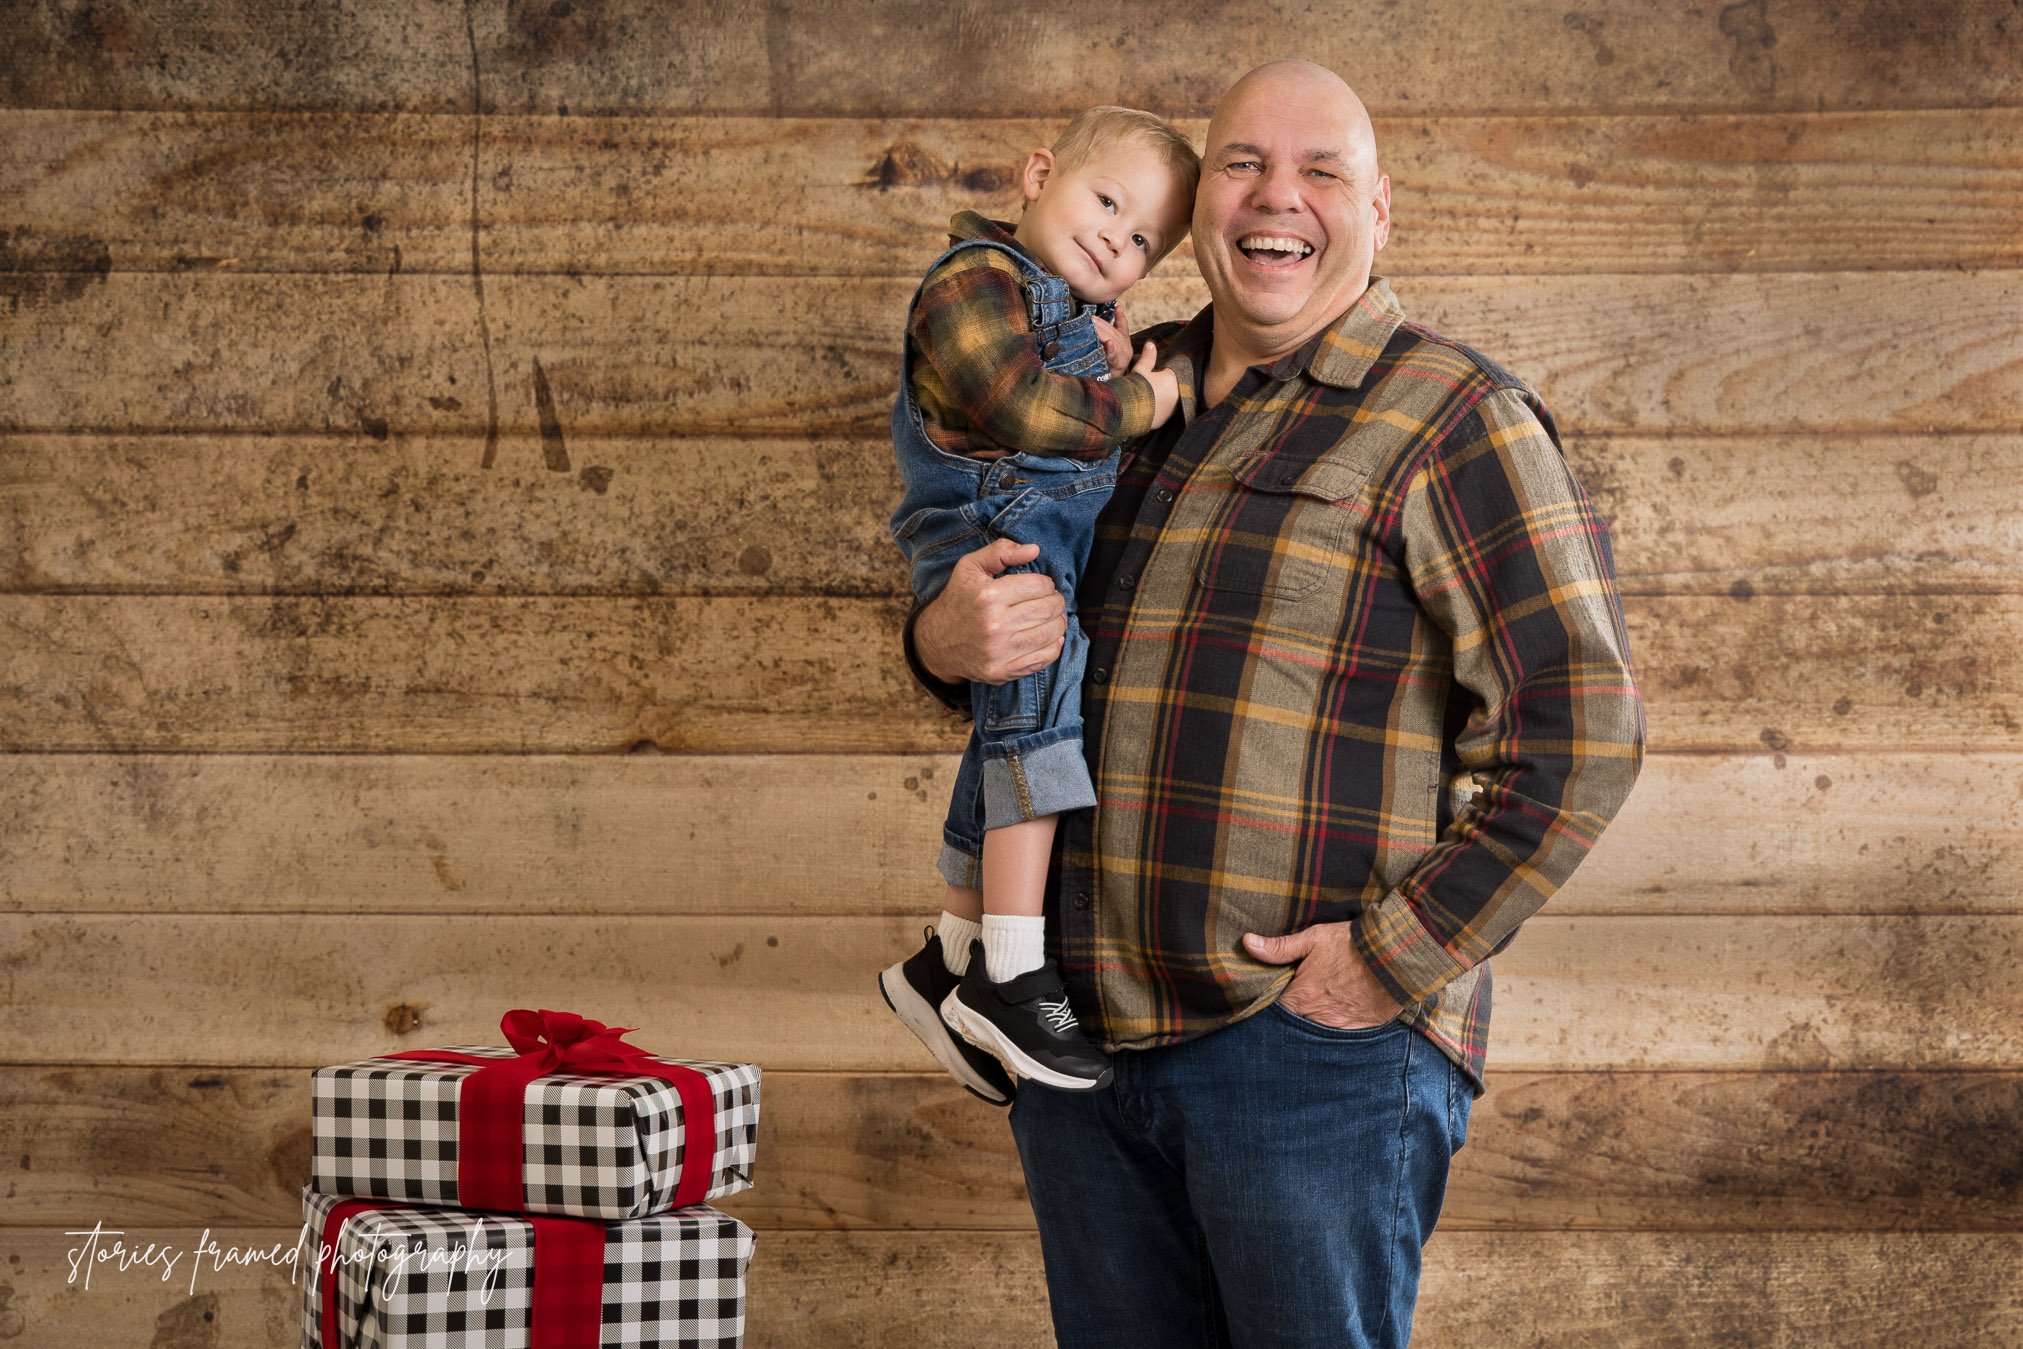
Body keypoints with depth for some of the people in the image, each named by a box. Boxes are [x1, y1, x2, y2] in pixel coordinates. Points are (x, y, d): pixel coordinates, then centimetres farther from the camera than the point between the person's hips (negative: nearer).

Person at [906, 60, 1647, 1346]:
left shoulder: (1451, 418, -5)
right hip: (1087, 1036, 6)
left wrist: (1402, 955, -15)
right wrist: (945, 641, -1)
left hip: (1318, 1044, -6)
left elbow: (1583, 725, -12)